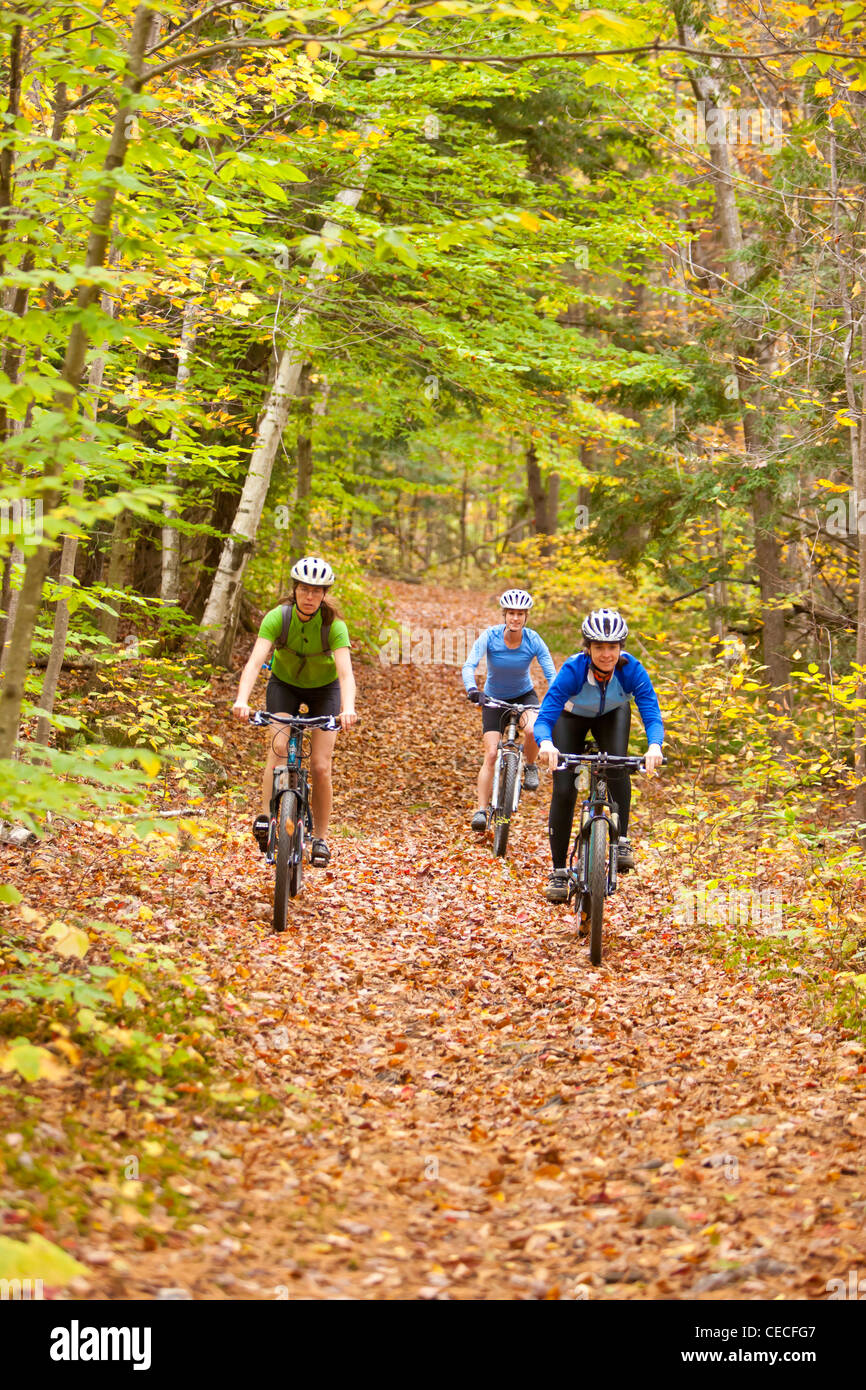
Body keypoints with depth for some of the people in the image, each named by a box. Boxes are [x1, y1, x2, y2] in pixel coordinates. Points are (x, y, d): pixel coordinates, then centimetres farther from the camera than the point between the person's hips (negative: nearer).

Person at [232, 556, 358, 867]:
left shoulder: (334, 625, -28)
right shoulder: (278, 617, -27)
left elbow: (345, 671, -39)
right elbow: (255, 661, -36)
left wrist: (348, 709, -58)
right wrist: (242, 700, -53)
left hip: (324, 689, 0)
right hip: (284, 684, 1)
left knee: (321, 767, -8)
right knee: (279, 745, -27)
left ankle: (320, 838, 6)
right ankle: (265, 817, -26)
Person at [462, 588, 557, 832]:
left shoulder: (533, 640, -19)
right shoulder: (490, 636, -21)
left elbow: (551, 674, -20)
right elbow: (469, 666, -29)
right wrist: (472, 690, -48)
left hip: (524, 695, 0)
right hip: (494, 699, 0)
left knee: (534, 730, -32)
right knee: (491, 754, -11)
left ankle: (530, 766, -1)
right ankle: (481, 810, -3)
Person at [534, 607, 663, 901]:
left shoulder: (631, 670, -34)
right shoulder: (573, 670, -37)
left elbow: (652, 715, -39)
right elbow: (544, 718, -42)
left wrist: (655, 746, -61)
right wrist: (546, 743, -64)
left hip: (612, 715, 1)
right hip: (572, 717, -1)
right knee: (564, 790, -11)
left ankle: (621, 841, -16)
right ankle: (558, 871, -1)